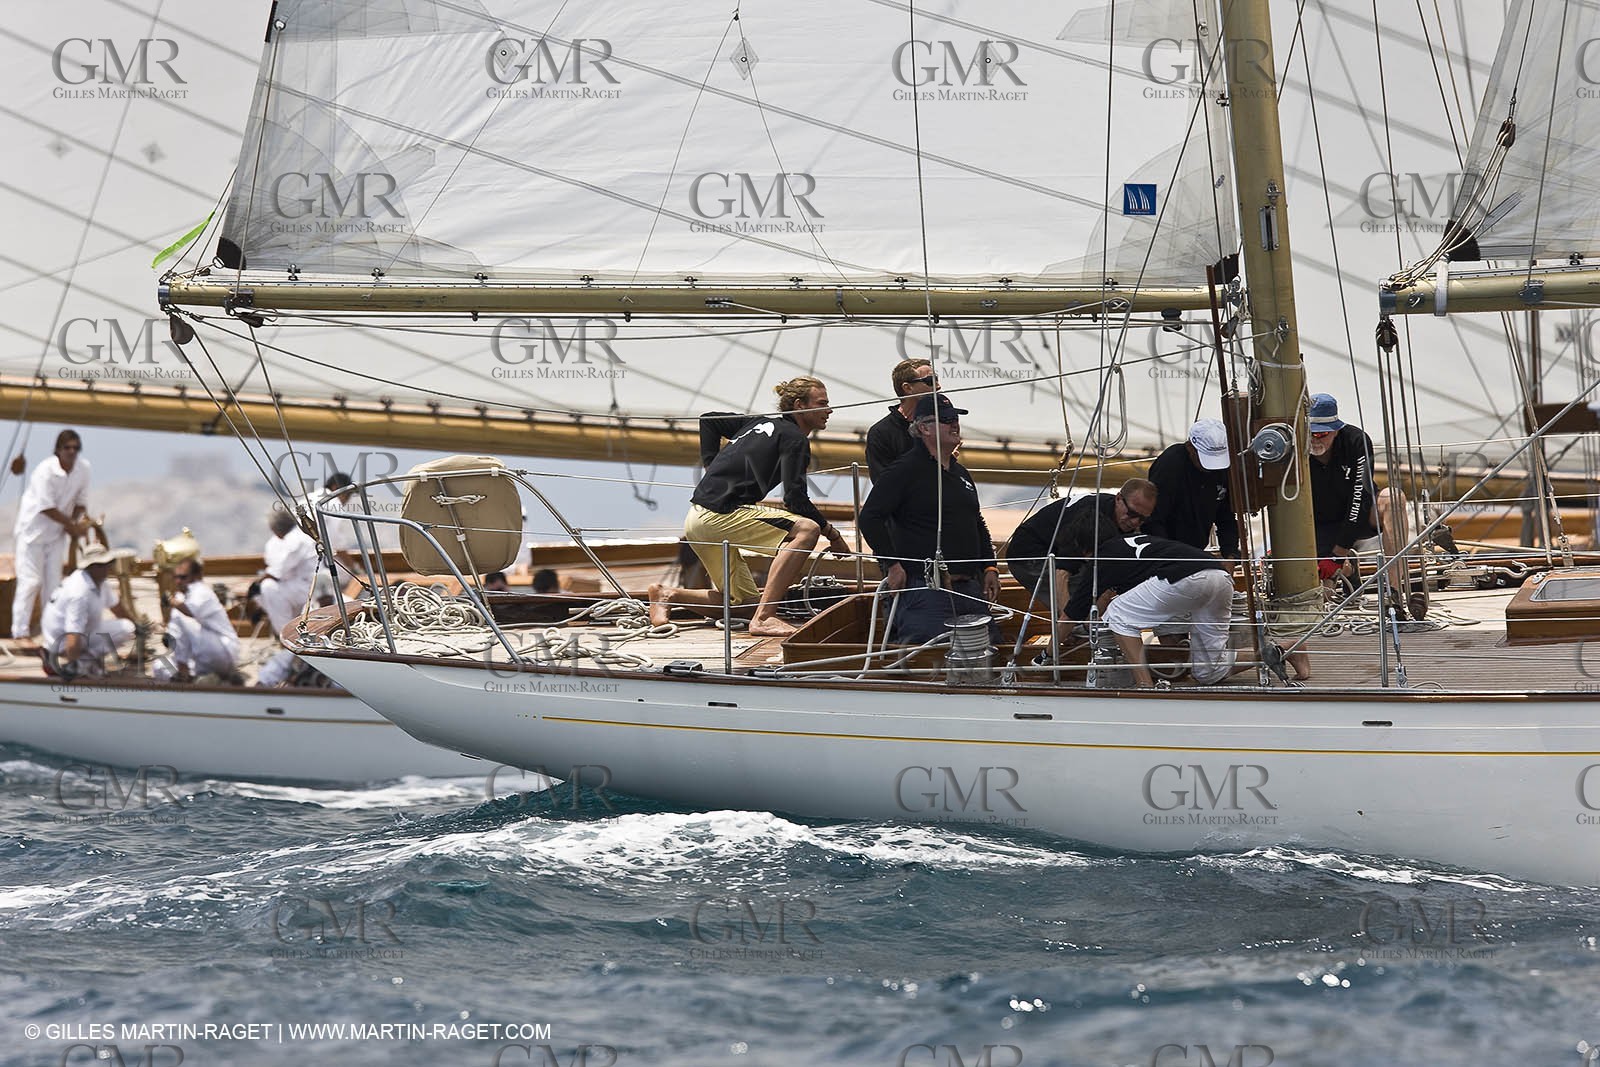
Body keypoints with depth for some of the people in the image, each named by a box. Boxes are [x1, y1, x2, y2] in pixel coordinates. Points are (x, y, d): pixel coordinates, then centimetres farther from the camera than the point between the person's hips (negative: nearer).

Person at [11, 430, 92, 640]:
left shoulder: (83, 468, -6)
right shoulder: (45, 471, -24)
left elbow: (81, 501, 4)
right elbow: (46, 508, -23)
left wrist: (77, 523, -13)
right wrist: (73, 525, -19)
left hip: (57, 533, 6)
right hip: (33, 530, -6)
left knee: (53, 582, 9)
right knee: (31, 581, -7)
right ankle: (20, 631, -2)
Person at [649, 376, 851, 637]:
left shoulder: (760, 422, 20)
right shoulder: (795, 439, -5)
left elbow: (708, 420, 27)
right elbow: (795, 498, -14)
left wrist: (713, 467, 23)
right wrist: (832, 534, -4)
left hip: (697, 521, 9)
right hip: (720, 514, -9)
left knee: (744, 600, 18)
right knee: (807, 529, -20)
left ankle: (666, 595, 9)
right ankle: (764, 617, -25)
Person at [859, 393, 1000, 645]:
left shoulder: (960, 473, 21)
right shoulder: (905, 471, -4)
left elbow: (978, 525, 32)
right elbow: (870, 518, -10)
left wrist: (990, 567, 19)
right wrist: (892, 565, -14)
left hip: (969, 587, 8)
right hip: (925, 589, -8)